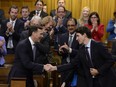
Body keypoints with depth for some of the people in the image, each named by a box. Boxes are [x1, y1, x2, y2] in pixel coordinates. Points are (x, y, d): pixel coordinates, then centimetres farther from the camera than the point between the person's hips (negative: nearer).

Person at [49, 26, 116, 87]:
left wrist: (98, 71, -16)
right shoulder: (81, 49, 4)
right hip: (91, 81, 5)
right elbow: (73, 64, 2)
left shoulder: (98, 45, -13)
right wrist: (55, 68, -6)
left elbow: (111, 60, -13)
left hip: (105, 80, -5)